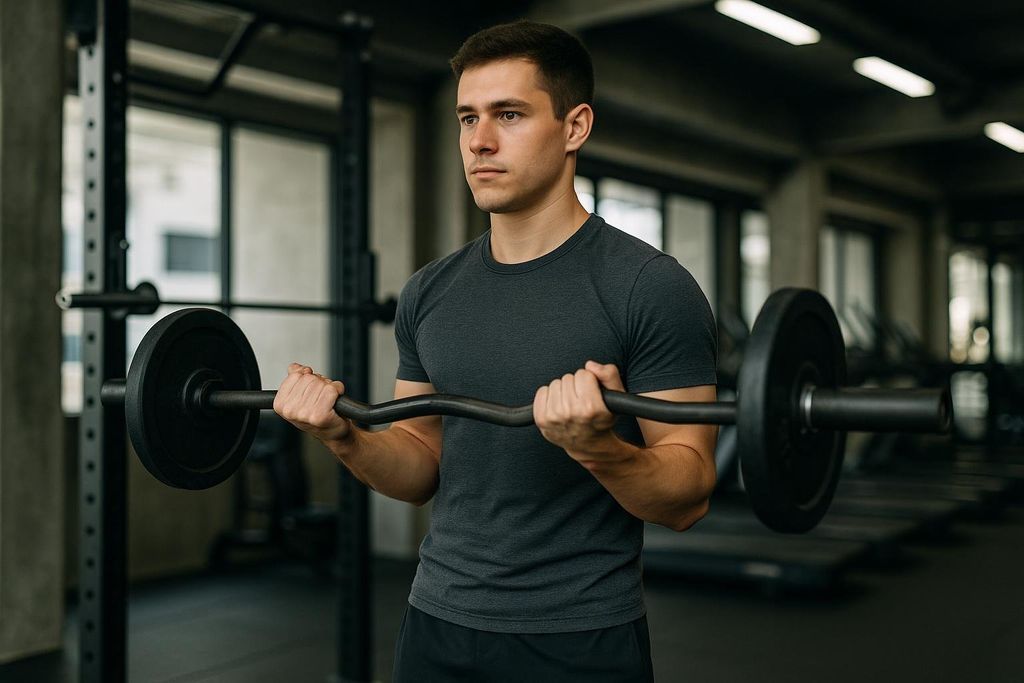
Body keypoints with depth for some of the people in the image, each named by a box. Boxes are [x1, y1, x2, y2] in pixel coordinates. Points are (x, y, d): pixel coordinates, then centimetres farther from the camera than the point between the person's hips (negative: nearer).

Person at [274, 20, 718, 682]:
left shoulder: (649, 286, -13)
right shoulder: (431, 292, 4)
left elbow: (689, 497, -13)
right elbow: (425, 467, 10)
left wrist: (598, 448, -31)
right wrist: (345, 435, -8)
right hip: (438, 626, 5)